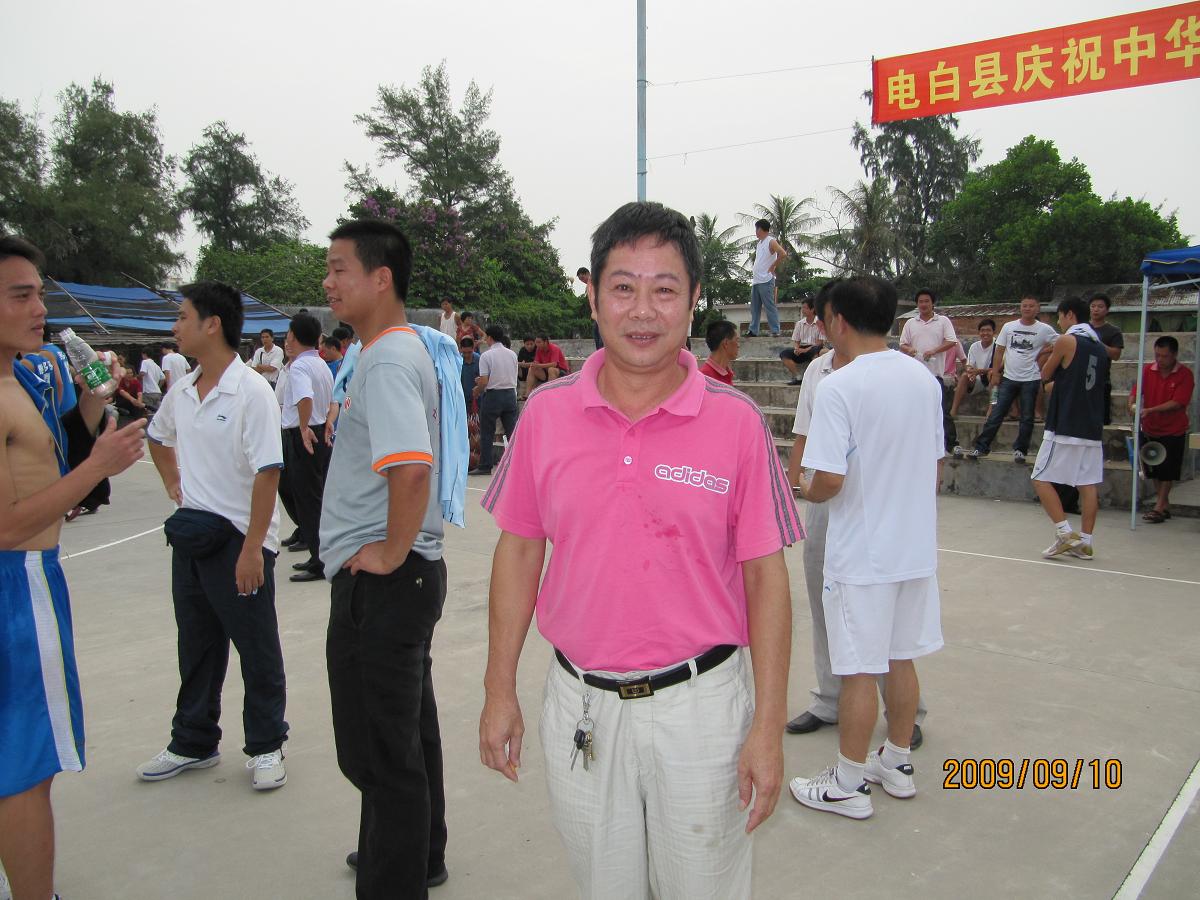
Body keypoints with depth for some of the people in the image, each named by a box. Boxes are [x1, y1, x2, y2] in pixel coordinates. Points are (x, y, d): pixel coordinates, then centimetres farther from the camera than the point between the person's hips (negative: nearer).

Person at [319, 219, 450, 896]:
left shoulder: (387, 361, -20)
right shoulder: (410, 348, 12)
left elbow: (411, 467, -35)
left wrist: (391, 553, -22)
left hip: (380, 583, -11)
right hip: (408, 576, 11)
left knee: (378, 751, 2)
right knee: (409, 729, 23)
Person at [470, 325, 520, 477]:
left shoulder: (486, 355, -11)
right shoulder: (512, 354, 7)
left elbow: (484, 381, -15)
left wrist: (476, 391, 7)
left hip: (492, 395, -5)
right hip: (511, 394, 5)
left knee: (486, 433, 4)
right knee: (512, 431, 7)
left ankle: (485, 466, 6)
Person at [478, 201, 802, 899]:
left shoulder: (737, 423, -9)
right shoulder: (546, 414, -3)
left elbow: (766, 577, -6)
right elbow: (520, 551, 5)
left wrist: (769, 726, -8)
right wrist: (500, 691, 5)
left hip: (700, 704, -2)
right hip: (580, 706, 2)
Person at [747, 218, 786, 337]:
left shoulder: (771, 242, -7)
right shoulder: (759, 243, 19)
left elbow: (783, 254, -18)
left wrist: (772, 267, -13)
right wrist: (754, 272, 15)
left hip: (766, 280, -9)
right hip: (756, 280, 9)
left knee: (770, 306, -9)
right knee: (754, 307, 9)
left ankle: (775, 331, -8)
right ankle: (753, 330, 14)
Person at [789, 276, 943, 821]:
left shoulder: (838, 387, -18)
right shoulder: (925, 378, 4)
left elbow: (829, 480, -22)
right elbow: (935, 465, 11)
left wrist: (805, 492, -1)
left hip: (862, 555, -7)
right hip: (916, 548, 7)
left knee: (860, 672, 4)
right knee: (901, 659, 18)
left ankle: (848, 785, 19)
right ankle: (897, 764, 34)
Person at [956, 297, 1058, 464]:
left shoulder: (1044, 329, -2)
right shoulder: (1009, 327, 5)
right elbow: (999, 351, 7)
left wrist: (1043, 352, -5)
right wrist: (995, 373, 3)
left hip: (1031, 380, -2)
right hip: (1008, 377, 2)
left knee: (1027, 418, 5)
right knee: (995, 415, 0)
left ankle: (1020, 450, 15)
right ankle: (980, 448, 1)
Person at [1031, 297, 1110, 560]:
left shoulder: (1067, 341, -8)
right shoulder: (1101, 347, 14)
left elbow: (1046, 375, 3)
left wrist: (1050, 356, 20)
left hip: (1064, 427, -7)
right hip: (1092, 428, 7)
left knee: (1042, 479, -1)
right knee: (1088, 484, 7)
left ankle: (1065, 533, -8)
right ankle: (1085, 542, 9)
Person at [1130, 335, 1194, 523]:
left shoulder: (1185, 375, -11)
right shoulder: (1148, 370, -1)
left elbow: (1177, 403, -19)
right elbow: (1136, 390, -6)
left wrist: (1149, 410, -27)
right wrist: (1133, 404, -29)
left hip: (1173, 431, -4)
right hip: (1149, 429, 4)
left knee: (1167, 472, 1)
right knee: (1154, 470, 11)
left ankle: (1159, 507, 5)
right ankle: (1164, 504, 23)